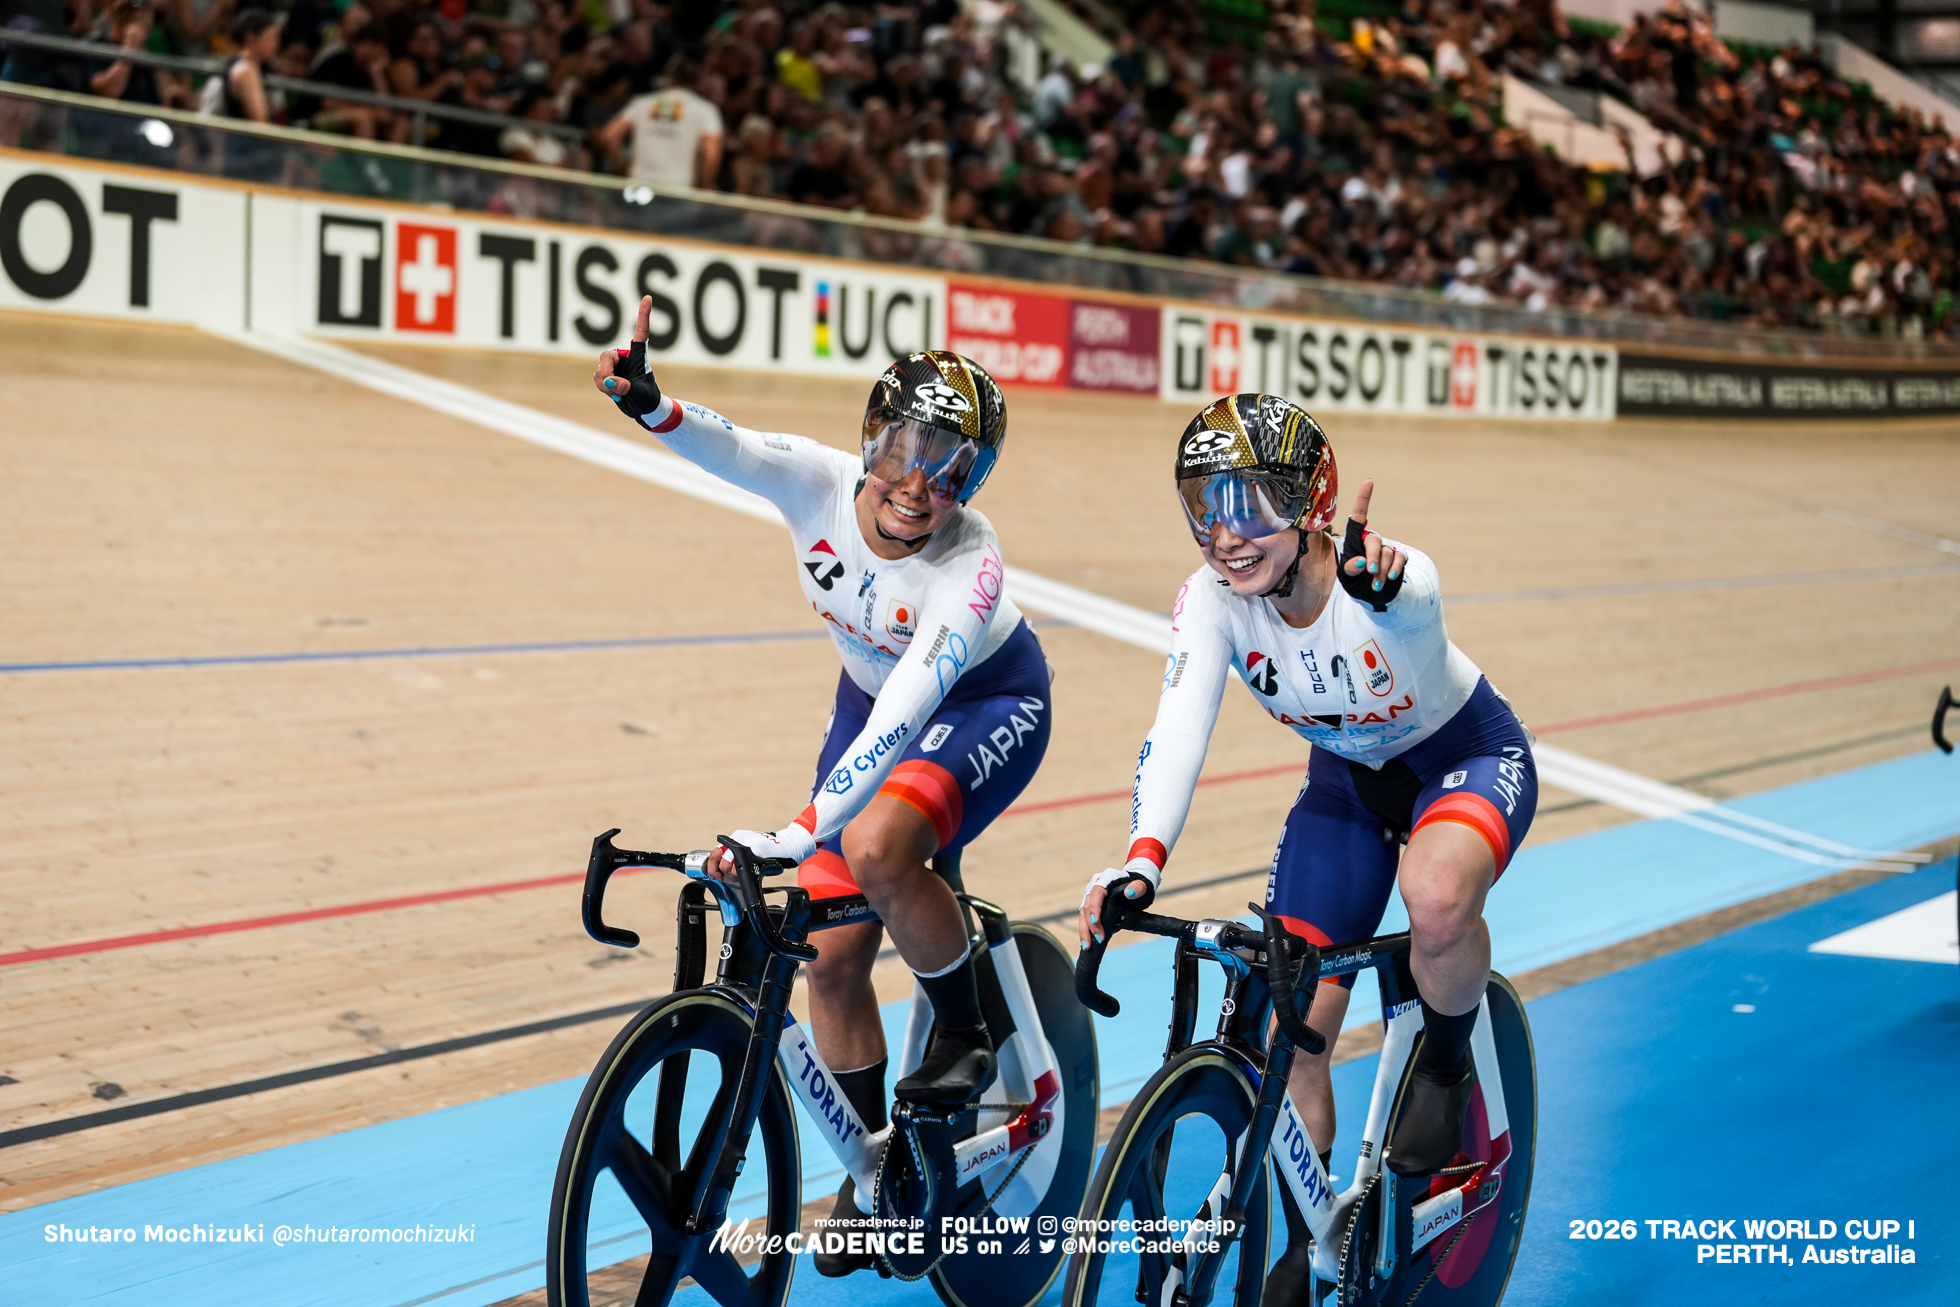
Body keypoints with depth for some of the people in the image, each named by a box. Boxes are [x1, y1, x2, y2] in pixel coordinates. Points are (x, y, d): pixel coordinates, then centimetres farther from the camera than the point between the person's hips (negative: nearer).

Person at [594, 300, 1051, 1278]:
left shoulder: (969, 569, -36)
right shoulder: (821, 485, -24)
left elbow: (902, 723, -44)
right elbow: (722, 447, -41)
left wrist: (797, 835, -54)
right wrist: (647, 403, -63)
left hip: (987, 702, -5)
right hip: (873, 692, 5)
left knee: (875, 848, -34)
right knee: (832, 953, 0)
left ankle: (964, 1033, -7)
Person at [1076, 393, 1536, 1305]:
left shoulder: (1395, 582, -35)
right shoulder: (1212, 600, -23)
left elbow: (1408, 600, -59)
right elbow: (1177, 732, -35)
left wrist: (1379, 585, -85)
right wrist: (1140, 860, -53)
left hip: (1469, 758, -4)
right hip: (1345, 782, 4)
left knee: (1438, 901, -39)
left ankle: (1445, 1064, -6)